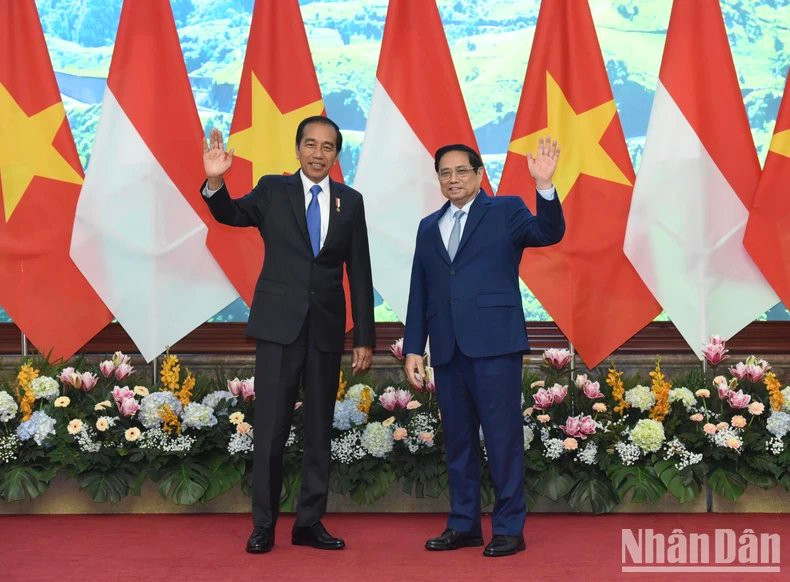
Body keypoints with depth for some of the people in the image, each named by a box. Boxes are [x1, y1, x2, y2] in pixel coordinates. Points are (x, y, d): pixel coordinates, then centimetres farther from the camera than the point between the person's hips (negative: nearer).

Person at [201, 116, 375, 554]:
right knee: (270, 428, -1)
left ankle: (309, 522, 19)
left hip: (326, 328, 2)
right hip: (279, 324, -2)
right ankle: (263, 526, 11)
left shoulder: (350, 201, 7)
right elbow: (231, 214, -12)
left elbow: (359, 273, 6)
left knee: (319, 429, 8)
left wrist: (365, 338, 3)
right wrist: (215, 182, -34)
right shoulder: (273, 190, 4)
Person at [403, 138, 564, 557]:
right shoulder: (429, 227, 17)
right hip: (447, 349, 5)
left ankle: (509, 528, 8)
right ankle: (464, 525, 21)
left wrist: (544, 186, -29)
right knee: (457, 439, 11)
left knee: (503, 437, -2)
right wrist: (413, 348, 9)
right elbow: (419, 293, 14)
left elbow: (549, 233, -14)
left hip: (494, 344, -5)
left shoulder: (505, 211, 4)